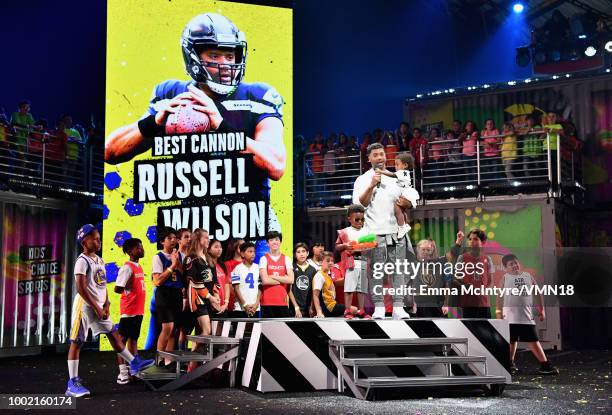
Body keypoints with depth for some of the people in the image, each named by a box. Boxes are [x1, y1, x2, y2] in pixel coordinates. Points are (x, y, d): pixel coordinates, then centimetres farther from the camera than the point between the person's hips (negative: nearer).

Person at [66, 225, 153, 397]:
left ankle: (134, 364, 23)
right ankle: (73, 383, 1)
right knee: (76, 342, -2)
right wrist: (97, 308, -18)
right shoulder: (82, 261, -14)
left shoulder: (99, 261, 12)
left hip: (99, 306, 8)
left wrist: (106, 304, 2)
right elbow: (81, 288, -19)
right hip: (85, 305, -8)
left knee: (113, 334, 14)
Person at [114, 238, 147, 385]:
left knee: (133, 338, 14)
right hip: (129, 310, -9)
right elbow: (117, 288, -19)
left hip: (138, 310, 9)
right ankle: (123, 372, -2)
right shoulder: (127, 268, -14)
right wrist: (129, 291, -5)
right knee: (122, 339, -3)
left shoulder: (139, 267, 14)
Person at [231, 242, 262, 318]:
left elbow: (260, 288, 8)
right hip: (240, 308, -3)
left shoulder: (258, 268, 8)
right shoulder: (238, 268, -1)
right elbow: (236, 288, -4)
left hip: (255, 308, 3)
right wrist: (244, 305, -9)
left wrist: (256, 304, -4)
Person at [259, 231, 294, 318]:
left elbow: (291, 280, -3)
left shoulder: (286, 259, 9)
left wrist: (273, 276, -7)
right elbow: (265, 280, -9)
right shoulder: (264, 259, 3)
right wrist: (283, 279, -3)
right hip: (267, 302, -2)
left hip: (283, 301, 2)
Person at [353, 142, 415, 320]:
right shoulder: (363, 180, 6)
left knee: (398, 271, -1)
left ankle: (398, 307, 0)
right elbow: (359, 204, -7)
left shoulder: (395, 179, 18)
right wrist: (372, 185, -18)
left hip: (396, 232, 3)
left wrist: (406, 203, -1)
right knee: (376, 272, -5)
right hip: (375, 234, -3)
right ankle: (379, 308, -2)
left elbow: (410, 203, 22)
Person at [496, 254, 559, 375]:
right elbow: (500, 295, -3)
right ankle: (510, 364, 21)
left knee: (533, 340, 3)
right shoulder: (505, 278, 2)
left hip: (526, 315, 2)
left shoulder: (528, 276, 11)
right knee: (512, 340, 7)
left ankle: (545, 365, 3)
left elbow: (538, 292, 16)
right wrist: (499, 311, -11)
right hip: (510, 316, -2)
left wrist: (541, 309, 11)